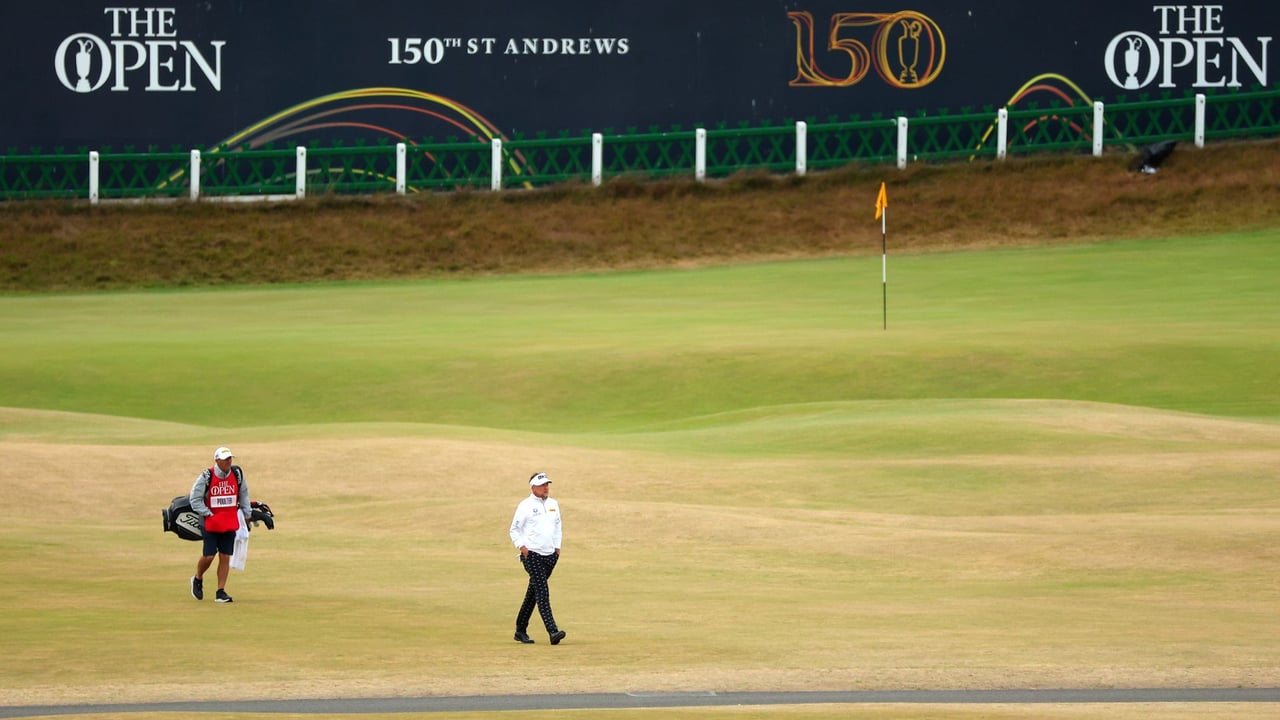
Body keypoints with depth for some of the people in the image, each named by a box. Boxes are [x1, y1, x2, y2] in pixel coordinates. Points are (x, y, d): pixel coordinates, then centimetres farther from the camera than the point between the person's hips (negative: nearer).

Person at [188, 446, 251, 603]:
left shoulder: (237, 474, 1)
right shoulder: (207, 477, -12)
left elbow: (244, 496, 15)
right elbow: (195, 499, -7)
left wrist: (247, 516, 14)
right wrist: (208, 514, -13)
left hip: (230, 524, 3)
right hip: (210, 523, -3)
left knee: (225, 557, 1)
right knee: (208, 556, -6)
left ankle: (221, 592, 6)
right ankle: (197, 579, 23)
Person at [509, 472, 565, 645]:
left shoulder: (553, 504, 13)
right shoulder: (525, 506, -5)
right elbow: (514, 529, -1)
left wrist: (557, 547, 16)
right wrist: (521, 546, -13)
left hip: (549, 554, 6)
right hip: (531, 554, -6)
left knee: (533, 592, 12)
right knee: (542, 591, -15)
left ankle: (521, 630, 21)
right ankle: (553, 631, -24)